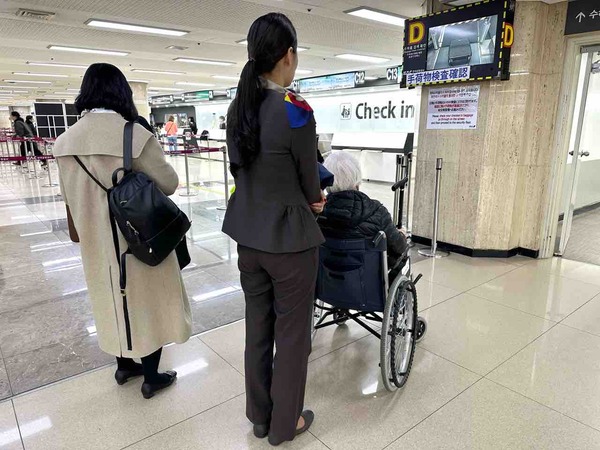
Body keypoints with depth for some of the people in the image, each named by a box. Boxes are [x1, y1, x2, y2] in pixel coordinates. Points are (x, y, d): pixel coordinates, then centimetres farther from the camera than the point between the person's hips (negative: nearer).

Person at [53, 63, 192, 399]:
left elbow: (69, 196, 9)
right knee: (147, 302, 12)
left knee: (113, 300, 22)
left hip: (96, 241, 6)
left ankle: (124, 366, 40)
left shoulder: (66, 141, -1)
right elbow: (170, 184, -12)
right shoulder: (135, 135, -19)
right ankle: (151, 378, 27)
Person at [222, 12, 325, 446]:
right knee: (292, 333, 12)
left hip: (248, 236, 7)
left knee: (258, 327, 19)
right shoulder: (295, 111, -19)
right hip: (289, 237, -6)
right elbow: (310, 182, -8)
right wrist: (314, 199, 16)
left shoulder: (237, 109, 2)